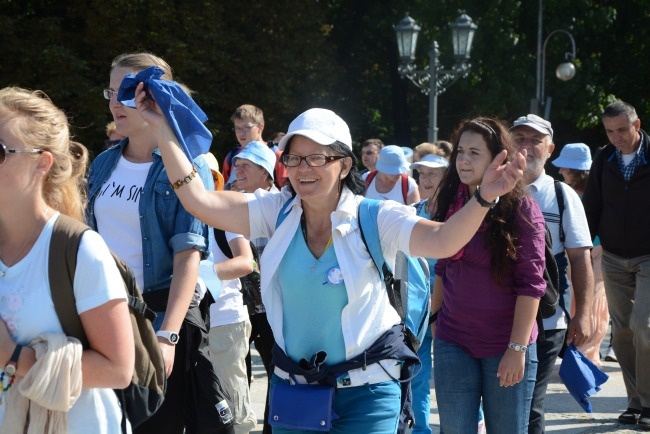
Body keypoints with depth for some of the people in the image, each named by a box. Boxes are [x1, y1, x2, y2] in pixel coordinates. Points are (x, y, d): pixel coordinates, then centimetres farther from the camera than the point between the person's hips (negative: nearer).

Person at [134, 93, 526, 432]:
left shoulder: (374, 217, -11)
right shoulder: (277, 212, -1)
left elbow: (442, 241, -25)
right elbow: (200, 201, -8)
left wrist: (483, 199, -42)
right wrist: (164, 130, -13)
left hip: (365, 389, -3)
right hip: (292, 383, 4)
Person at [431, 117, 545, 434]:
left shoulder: (521, 209, -9)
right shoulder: (450, 204, 5)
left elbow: (530, 283, -12)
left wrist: (518, 348, -16)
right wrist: (434, 317, 13)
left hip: (505, 347, -4)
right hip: (452, 343, 4)